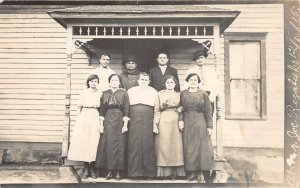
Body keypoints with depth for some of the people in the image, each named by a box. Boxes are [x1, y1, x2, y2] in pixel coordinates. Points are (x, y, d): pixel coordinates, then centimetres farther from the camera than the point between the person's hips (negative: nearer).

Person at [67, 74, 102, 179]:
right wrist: (79, 120, 3)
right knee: (83, 142, 0)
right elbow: (80, 108, 8)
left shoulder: (100, 94, 4)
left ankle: (92, 168, 8)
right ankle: (86, 168, 11)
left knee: (93, 143, -2)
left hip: (95, 119, 0)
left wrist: (101, 120, -3)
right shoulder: (84, 93, 5)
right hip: (84, 118, 1)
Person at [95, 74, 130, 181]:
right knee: (107, 145, 1)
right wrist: (101, 124, 1)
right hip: (107, 121, 3)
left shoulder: (123, 93, 3)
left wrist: (125, 124, -8)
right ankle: (110, 171, 10)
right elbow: (102, 110, 8)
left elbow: (126, 110, -2)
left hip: (119, 121, -2)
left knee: (119, 145, -2)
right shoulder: (105, 94, 10)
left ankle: (118, 171, 7)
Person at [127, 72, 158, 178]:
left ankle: (148, 171, 5)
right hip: (134, 121, 0)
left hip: (148, 121, 0)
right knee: (135, 144, -4)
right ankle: (135, 170, 3)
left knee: (148, 144, -3)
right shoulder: (131, 91, 15)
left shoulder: (153, 92, 14)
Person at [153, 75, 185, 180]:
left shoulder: (179, 95, 13)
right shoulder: (160, 95, 7)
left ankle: (174, 172, 5)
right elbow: (156, 111, 3)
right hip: (163, 122, -1)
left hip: (175, 122, 2)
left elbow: (182, 110, 13)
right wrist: (155, 125, -5)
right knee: (163, 147, -2)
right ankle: (164, 172, 4)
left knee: (175, 146, 0)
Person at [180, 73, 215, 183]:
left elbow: (208, 111, 0)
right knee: (189, 147, 3)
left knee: (201, 146, -2)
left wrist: (209, 126, -6)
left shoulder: (203, 94, 2)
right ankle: (192, 172, 11)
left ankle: (201, 173, 4)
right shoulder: (183, 94, 7)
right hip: (187, 123, 2)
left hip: (201, 123, -2)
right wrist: (180, 120, -8)